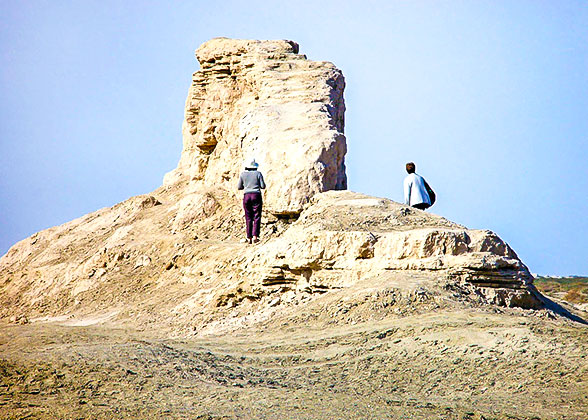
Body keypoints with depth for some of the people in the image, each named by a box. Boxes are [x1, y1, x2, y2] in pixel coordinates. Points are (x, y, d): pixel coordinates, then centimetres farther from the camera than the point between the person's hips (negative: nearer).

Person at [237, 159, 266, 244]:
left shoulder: (243, 174, 4)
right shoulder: (258, 173, -1)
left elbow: (239, 187, 8)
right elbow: (263, 186, -2)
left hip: (246, 196, 2)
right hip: (256, 195, -2)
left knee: (248, 218, 7)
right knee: (257, 217, 0)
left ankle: (249, 238, 4)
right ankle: (255, 236, -11)